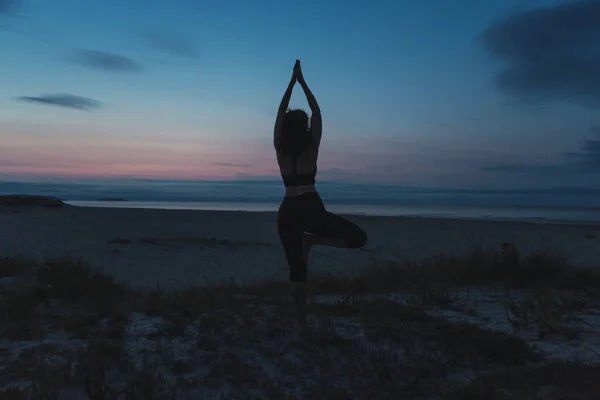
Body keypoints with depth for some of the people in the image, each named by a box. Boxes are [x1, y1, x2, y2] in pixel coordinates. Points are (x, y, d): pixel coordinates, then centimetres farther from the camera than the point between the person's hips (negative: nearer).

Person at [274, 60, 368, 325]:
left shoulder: (280, 150, 4)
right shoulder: (311, 148, -3)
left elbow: (280, 114, 13)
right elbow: (317, 112, 6)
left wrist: (291, 82, 16)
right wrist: (302, 82, 12)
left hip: (286, 212, 5)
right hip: (310, 208, -4)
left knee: (297, 270, 9)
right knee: (358, 237, 6)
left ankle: (301, 323, 8)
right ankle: (312, 240, -10)